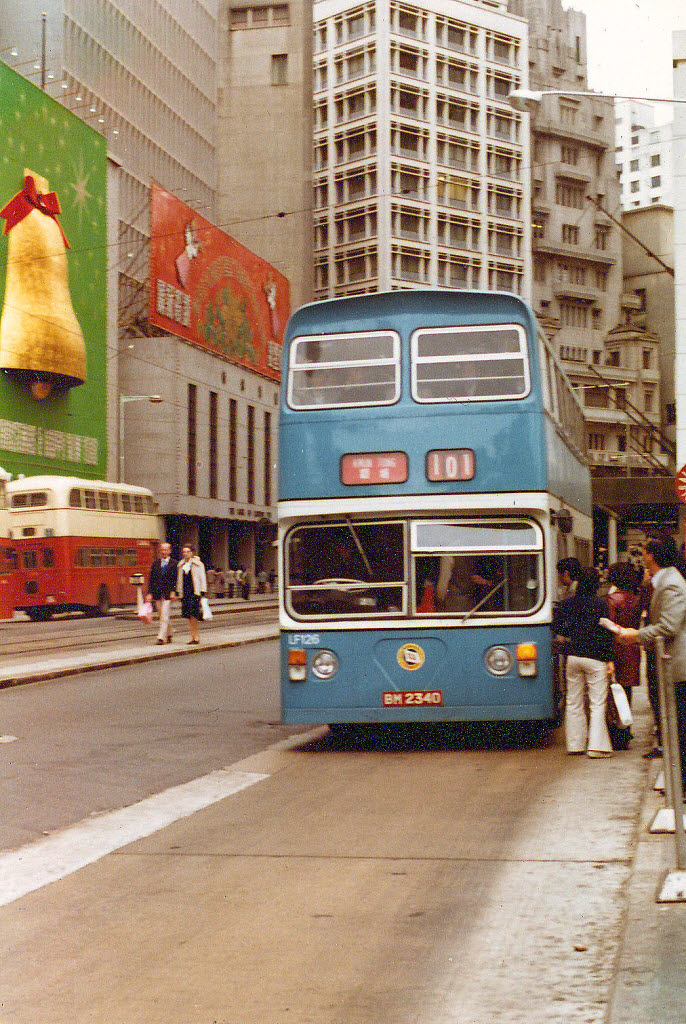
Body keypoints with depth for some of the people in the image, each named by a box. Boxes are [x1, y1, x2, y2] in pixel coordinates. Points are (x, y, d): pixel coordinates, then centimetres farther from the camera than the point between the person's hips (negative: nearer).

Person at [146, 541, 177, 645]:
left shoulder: (174, 564, 0)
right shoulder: (155, 563, 10)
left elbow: (176, 580, -2)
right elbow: (151, 579, 9)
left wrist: (173, 592, -14)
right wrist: (149, 593, 1)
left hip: (168, 594, -4)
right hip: (157, 594, 4)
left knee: (164, 616, -10)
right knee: (162, 617, 11)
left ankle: (161, 637, -11)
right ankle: (168, 635, 24)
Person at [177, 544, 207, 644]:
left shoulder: (198, 564, 2)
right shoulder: (180, 565, 14)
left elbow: (203, 579, 0)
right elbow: (179, 580, 20)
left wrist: (203, 593, -7)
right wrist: (177, 592, 13)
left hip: (194, 592, -5)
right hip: (185, 593, 5)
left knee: (193, 614, -13)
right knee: (188, 615, 3)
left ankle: (195, 636, -6)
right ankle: (192, 636, 9)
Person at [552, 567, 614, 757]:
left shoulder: (569, 603, 4)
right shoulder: (600, 603, -7)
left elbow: (556, 624, 2)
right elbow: (605, 632, -10)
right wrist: (609, 659, -7)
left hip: (573, 656, 4)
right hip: (595, 657, -4)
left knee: (574, 703, 12)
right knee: (597, 704, -1)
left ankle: (575, 744, 16)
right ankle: (596, 746, -7)